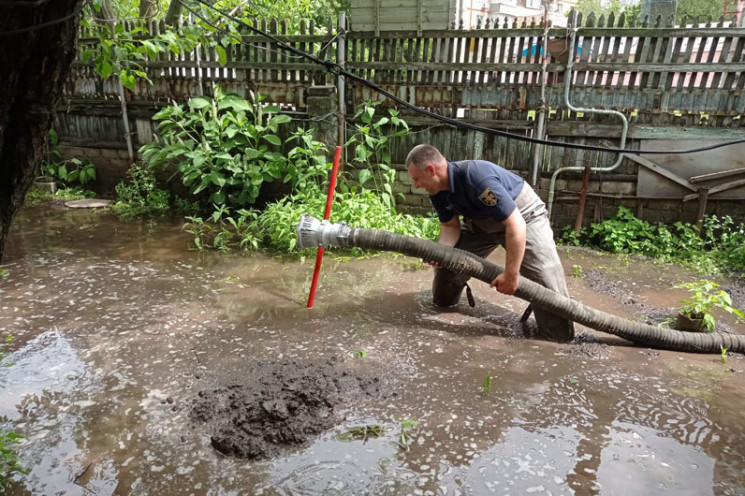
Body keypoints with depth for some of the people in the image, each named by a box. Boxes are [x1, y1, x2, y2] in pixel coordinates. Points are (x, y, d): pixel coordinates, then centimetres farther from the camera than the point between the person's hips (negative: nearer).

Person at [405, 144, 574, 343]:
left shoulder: (477, 177, -38)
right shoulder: (438, 190, -12)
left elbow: (515, 225, -37)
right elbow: (450, 226, -2)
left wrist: (511, 274, -32)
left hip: (524, 215, -7)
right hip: (482, 221, 8)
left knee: (545, 278, -20)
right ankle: (444, 299, 29)